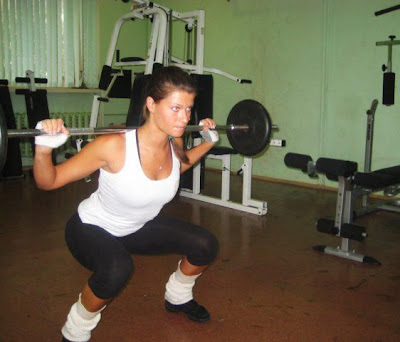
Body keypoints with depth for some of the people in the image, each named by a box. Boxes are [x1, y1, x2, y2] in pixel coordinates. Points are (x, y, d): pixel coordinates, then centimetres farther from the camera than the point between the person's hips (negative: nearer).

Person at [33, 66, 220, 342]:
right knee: (117, 269, -38)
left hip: (139, 227, 6)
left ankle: (178, 297, 26)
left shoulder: (175, 142, -16)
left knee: (206, 246, -5)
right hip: (92, 228, -6)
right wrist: (43, 148, -44)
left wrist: (208, 143, 3)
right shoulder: (114, 146, -34)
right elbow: (48, 182, -25)